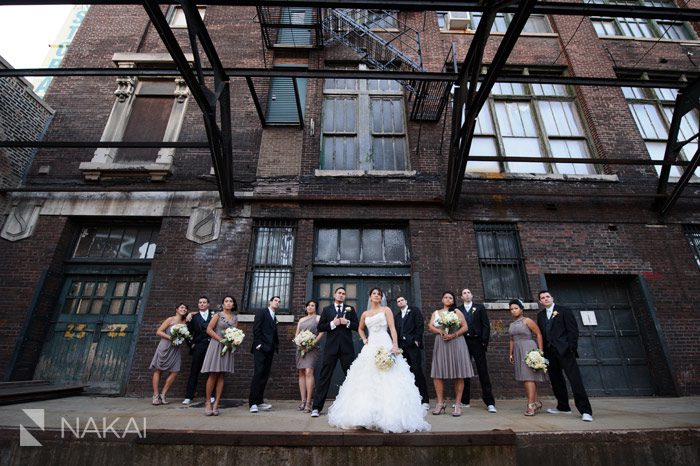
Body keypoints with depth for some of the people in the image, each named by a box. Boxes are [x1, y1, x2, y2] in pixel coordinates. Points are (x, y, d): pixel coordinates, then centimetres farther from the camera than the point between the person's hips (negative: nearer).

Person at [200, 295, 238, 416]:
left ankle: (216, 404, 7)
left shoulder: (235, 318, 10)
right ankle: (208, 402, 8)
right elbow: (209, 329, -6)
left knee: (221, 376, 3)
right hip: (216, 345, -3)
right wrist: (221, 339, -13)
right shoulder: (218, 315, 0)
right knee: (213, 375, -3)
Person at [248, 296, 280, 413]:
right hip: (260, 348, -7)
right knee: (258, 374, -10)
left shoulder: (274, 317, 21)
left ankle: (259, 401, 11)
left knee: (265, 376, 5)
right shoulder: (261, 312, 2)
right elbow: (256, 329, -8)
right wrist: (259, 344, -14)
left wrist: (276, 346, 7)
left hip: (269, 350, 7)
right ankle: (253, 403, -5)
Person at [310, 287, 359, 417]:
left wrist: (347, 322, -11)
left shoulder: (350, 309, 12)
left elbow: (357, 326, 6)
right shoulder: (327, 309, 10)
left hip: (347, 347, 1)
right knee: (324, 377, 0)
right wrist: (332, 323, -12)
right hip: (331, 347, -1)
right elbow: (320, 327, 3)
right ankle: (316, 407, 6)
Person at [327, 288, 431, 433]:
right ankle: (367, 414, 9)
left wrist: (395, 345, -18)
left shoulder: (386, 310, 5)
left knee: (387, 380, -10)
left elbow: (392, 328, -5)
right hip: (370, 348, 5)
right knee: (367, 379, 2)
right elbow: (360, 328, 31)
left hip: (385, 346, -4)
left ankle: (389, 415, -5)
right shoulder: (365, 314, 16)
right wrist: (364, 339, 12)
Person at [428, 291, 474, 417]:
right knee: (438, 374, -3)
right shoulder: (435, 313, 16)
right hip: (441, 344, 2)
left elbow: (465, 327, 1)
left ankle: (457, 404, 4)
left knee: (459, 374, -3)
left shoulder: (457, 311, 9)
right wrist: (441, 332, -13)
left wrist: (454, 334, -14)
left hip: (456, 343, -2)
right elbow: (431, 326, 5)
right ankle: (440, 404, 5)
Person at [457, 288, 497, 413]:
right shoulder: (458, 310, 10)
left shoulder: (480, 307, 9)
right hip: (463, 343, 2)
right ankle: (465, 400, 16)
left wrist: (484, 341, -7)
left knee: (483, 371, -1)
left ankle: (489, 402, 5)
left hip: (477, 342, -1)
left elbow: (486, 325, 3)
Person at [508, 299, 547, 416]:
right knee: (524, 377, 8)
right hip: (518, 351, 7)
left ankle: (531, 405, -10)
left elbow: (538, 334, -8)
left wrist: (540, 350, -14)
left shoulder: (527, 320, -5)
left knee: (528, 376, -10)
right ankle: (536, 402, 18)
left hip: (528, 349, -7)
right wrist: (511, 354, 15)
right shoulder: (512, 324, 14)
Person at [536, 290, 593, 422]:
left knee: (575, 379, -8)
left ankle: (585, 411, -3)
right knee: (556, 381, 12)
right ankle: (563, 406, 24)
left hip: (564, 350, -5)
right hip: (550, 352, 6)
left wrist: (572, 348, -13)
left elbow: (573, 330, -6)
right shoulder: (540, 315, 13)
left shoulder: (564, 311, -1)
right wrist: (542, 350, 6)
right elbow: (541, 334, 13)